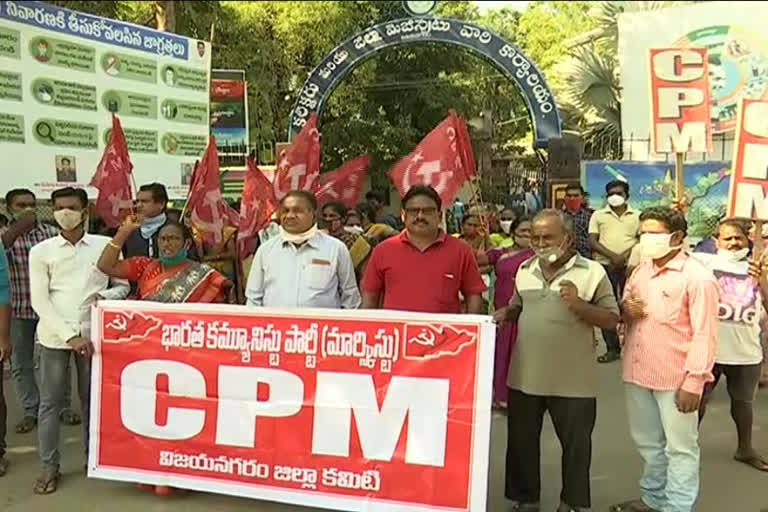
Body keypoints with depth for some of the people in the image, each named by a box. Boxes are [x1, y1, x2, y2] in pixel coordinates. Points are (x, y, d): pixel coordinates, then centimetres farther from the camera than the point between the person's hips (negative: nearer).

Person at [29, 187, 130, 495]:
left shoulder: (106, 245, 3)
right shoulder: (41, 251, 0)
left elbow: (123, 286, 9)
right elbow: (39, 301, -5)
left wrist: (105, 296, -14)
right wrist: (70, 335, -14)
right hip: (54, 335, 0)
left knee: (92, 398, 12)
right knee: (50, 402, 5)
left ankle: (93, 457, 27)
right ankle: (50, 467, 16)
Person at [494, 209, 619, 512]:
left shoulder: (592, 272, -7)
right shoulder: (525, 270, 7)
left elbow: (612, 319, -9)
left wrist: (578, 304, -23)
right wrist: (505, 314, -1)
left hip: (572, 381, -4)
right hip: (525, 376, 4)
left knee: (575, 445, 11)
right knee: (521, 441, 14)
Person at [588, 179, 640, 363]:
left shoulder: (637, 216, 10)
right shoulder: (598, 215, 10)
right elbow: (593, 242, 1)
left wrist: (624, 256, -13)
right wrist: (613, 256, -12)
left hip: (629, 265, -1)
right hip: (605, 265, 1)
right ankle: (612, 348, 11)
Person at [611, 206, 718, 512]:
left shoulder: (697, 277, -13)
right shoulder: (640, 271, 9)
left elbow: (704, 335, -14)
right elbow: (623, 312, 20)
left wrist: (694, 382, -17)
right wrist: (625, 310, -4)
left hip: (675, 379, -7)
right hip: (638, 372, 7)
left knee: (680, 449, 7)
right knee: (647, 443, 20)